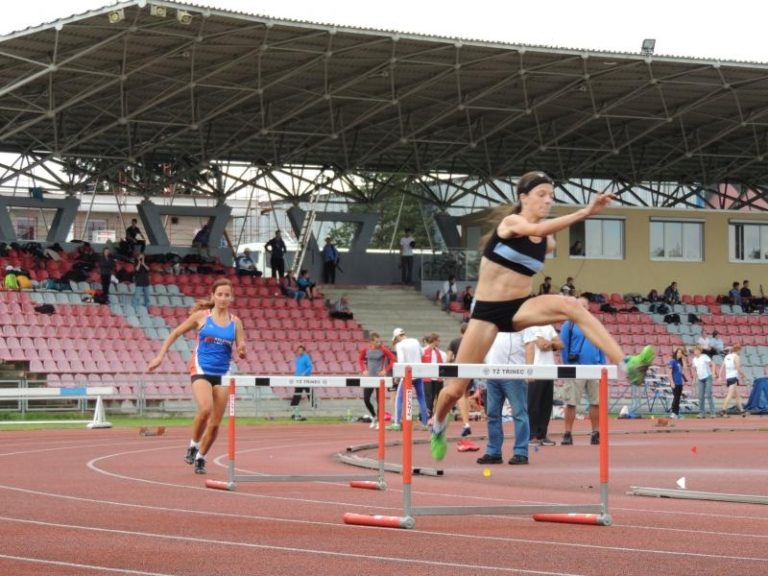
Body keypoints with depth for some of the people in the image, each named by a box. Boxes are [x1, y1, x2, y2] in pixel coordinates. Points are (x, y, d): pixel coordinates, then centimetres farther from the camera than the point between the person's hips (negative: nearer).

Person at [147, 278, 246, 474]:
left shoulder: (235, 322, 6)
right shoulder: (201, 316, 0)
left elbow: (241, 352, 7)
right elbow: (176, 333, 7)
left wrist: (241, 350, -17)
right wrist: (161, 356, 0)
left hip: (222, 374, 3)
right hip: (201, 370, -3)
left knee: (215, 423, 3)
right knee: (205, 409, -27)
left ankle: (200, 458, 22)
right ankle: (193, 446, -4)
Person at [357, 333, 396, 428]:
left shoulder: (383, 349, -7)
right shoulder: (366, 350, 2)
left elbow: (393, 359, -6)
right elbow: (360, 359, 17)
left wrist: (386, 370, -9)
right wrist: (363, 370, 6)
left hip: (379, 377, -4)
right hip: (369, 377, 4)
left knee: (379, 400, -1)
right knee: (366, 399, 2)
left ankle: (379, 421, 9)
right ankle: (374, 417, 25)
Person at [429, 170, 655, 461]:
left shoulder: (547, 242, 4)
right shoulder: (510, 222, -14)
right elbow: (536, 229, -37)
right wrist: (584, 212, -44)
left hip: (521, 307, 3)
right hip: (487, 311, -3)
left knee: (570, 305, -29)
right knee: (456, 389, 0)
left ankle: (626, 364, -42)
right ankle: (438, 426, 34)